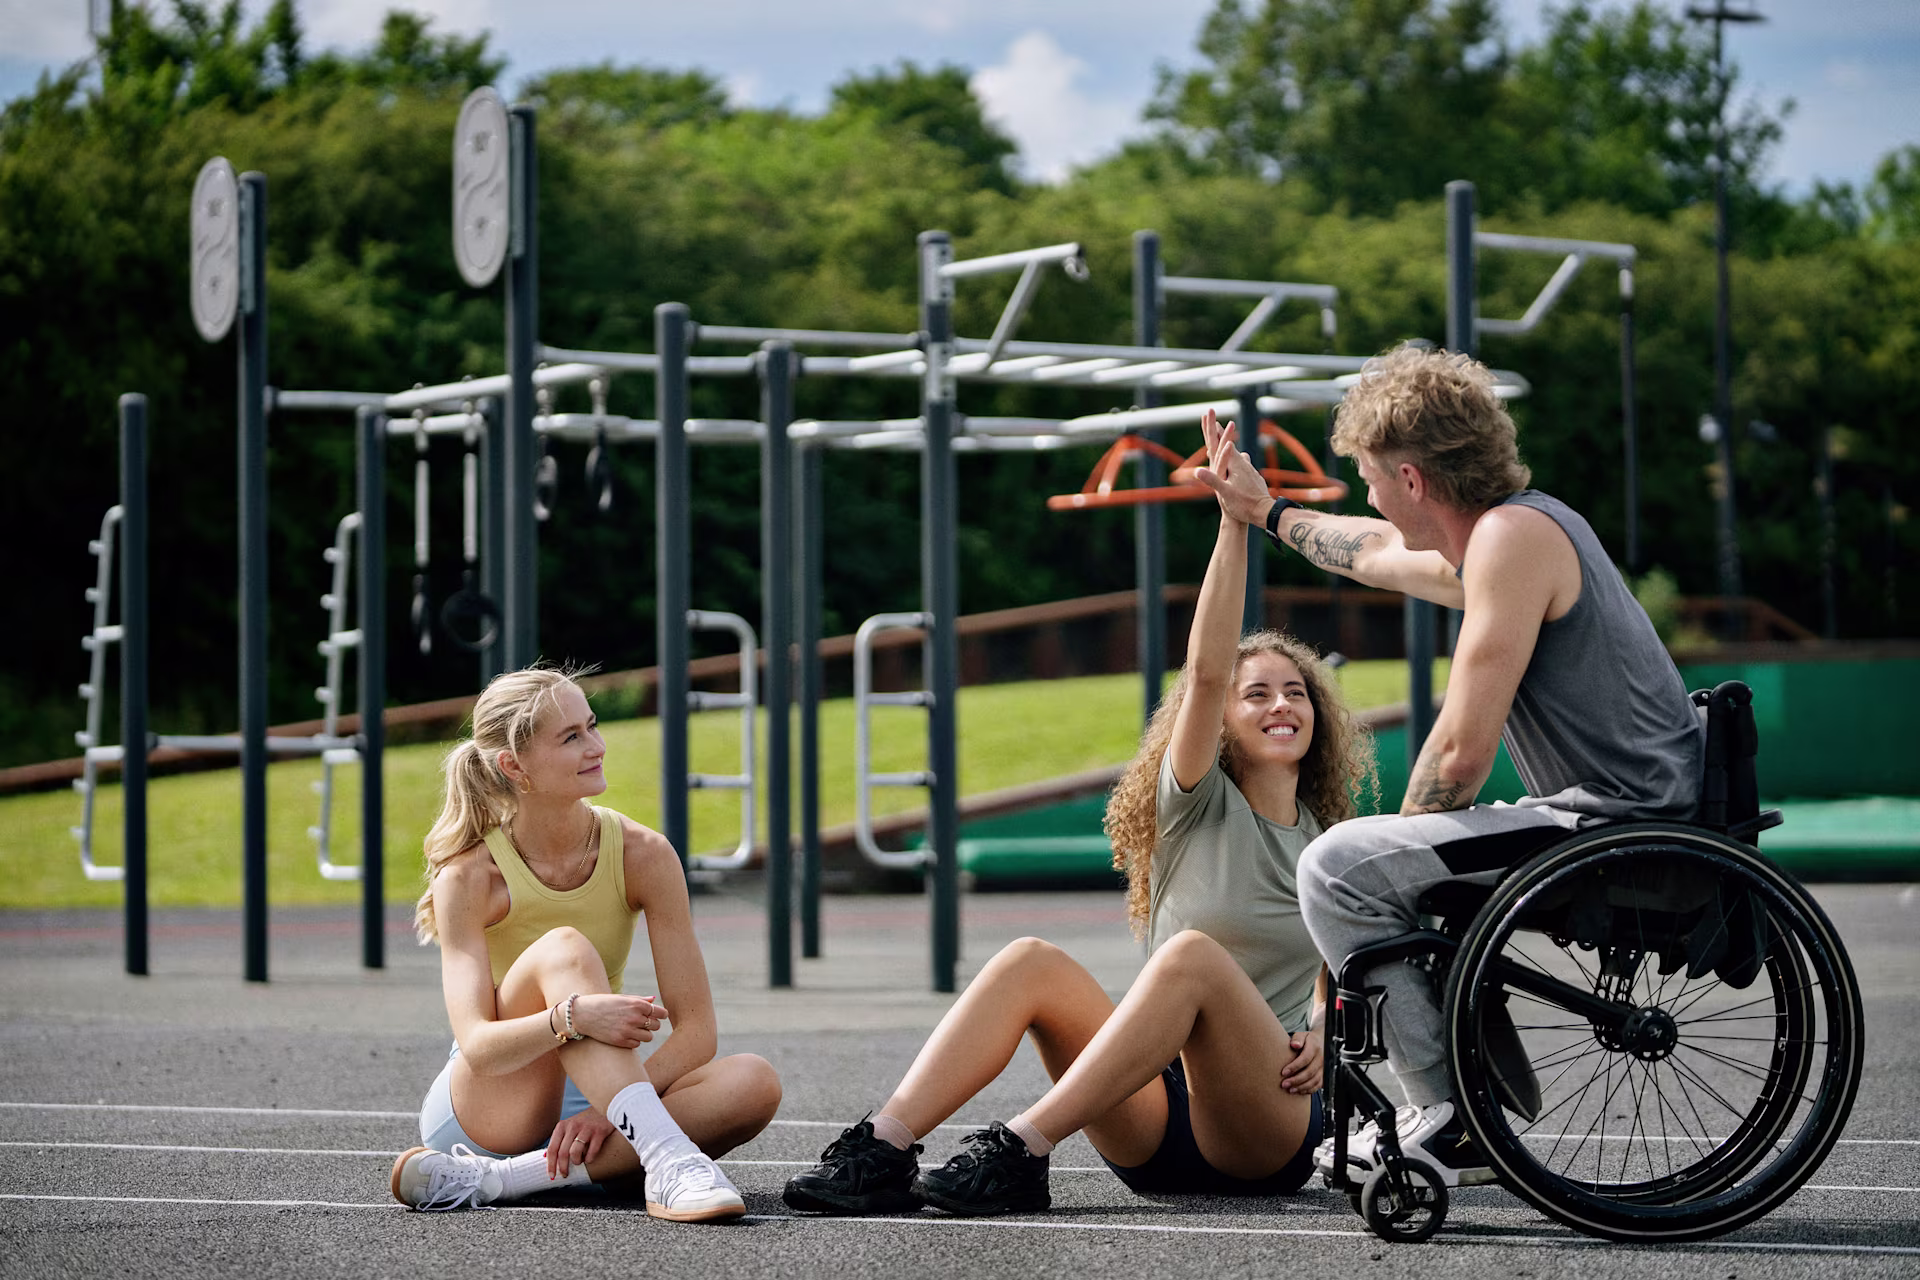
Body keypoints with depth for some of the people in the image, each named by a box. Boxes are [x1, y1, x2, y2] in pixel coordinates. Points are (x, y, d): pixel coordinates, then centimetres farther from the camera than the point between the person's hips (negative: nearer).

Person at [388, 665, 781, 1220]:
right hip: (481, 1109, -4)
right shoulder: (469, 877, -14)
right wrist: (572, 1017, -44)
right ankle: (668, 1160, -47)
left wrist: (609, 1109, -25)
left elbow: (695, 1030, -9)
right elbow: (477, 1047, -24)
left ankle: (497, 1179, -32)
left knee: (755, 1081, -25)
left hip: (584, 1110, 4)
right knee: (563, 949, -29)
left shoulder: (643, 856, -7)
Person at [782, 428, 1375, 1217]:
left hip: (1267, 1134, -2)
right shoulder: (1197, 807, 10)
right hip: (1159, 1126, 2)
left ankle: (1021, 1152, -42)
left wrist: (1321, 1041, -2)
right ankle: (882, 1150, -38)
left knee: (1193, 953, -32)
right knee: (1032, 961, -23)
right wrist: (1234, 524, -14)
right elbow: (1206, 671, -5)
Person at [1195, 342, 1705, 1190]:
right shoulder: (1514, 528, 17)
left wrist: (1402, 834, -1)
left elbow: (1462, 752, -17)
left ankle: (1447, 1122, -9)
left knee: (1338, 866, -11)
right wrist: (1268, 513, 52)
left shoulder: (1513, 534, -14)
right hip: (1633, 820, 10)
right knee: (1399, 867, 26)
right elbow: (1383, 555, 39)